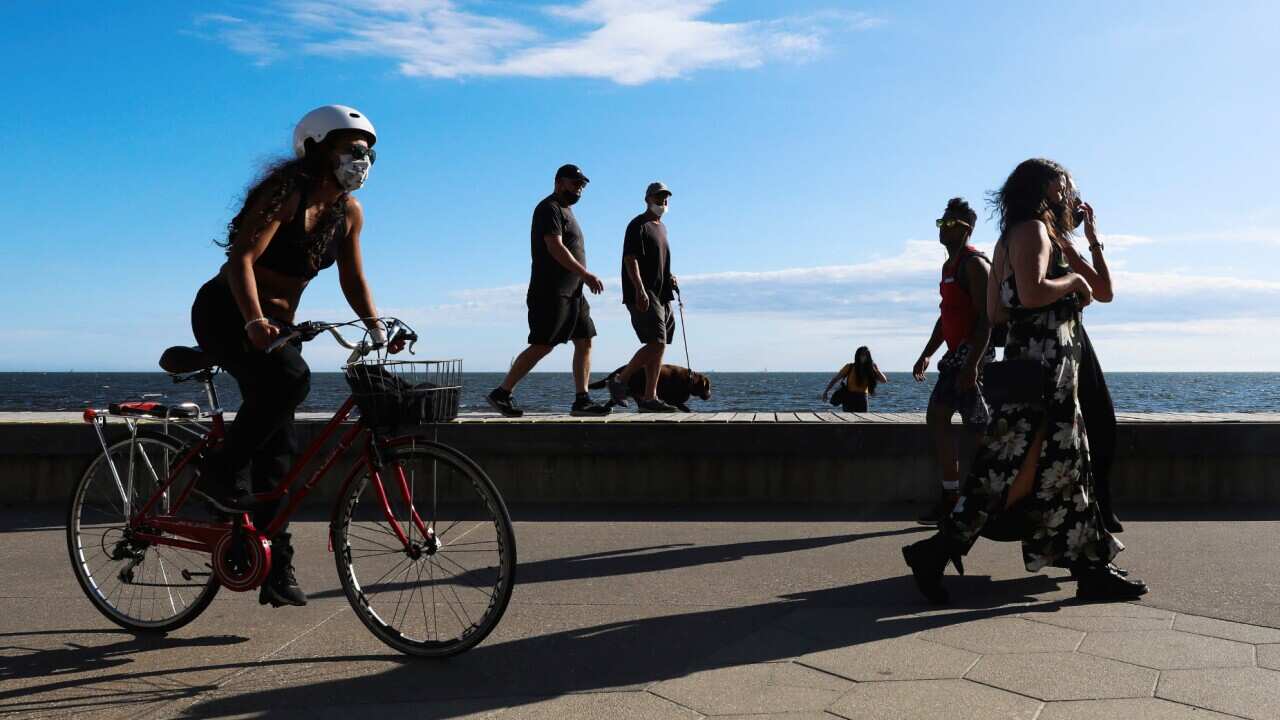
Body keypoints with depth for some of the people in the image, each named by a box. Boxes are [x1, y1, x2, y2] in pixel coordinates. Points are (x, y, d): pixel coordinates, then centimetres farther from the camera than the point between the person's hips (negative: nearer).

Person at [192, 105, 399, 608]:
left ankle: (276, 570, 7)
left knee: (278, 447, 2)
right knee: (289, 377, -36)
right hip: (226, 313, -7)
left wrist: (378, 328, -7)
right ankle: (222, 472, -16)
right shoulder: (287, 191, -18)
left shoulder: (349, 210, 3)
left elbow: (353, 281, 8)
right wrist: (254, 321, -41)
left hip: (278, 323, 7)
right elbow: (241, 258, -27)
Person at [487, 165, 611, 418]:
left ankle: (581, 400, 2)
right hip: (551, 292, -10)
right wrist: (586, 274, -23)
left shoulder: (565, 210, 23)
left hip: (572, 292, 10)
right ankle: (502, 393, -6)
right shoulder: (550, 208, -8)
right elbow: (555, 248, -20)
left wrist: (585, 279, 17)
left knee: (585, 342, 3)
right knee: (542, 346, -12)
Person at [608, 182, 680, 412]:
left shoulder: (661, 228, 23)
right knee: (657, 343, -18)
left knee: (657, 346, 7)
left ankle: (649, 398, 10)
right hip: (643, 296, -9)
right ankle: (620, 380, -7)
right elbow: (630, 259, -17)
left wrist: (669, 278, 13)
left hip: (661, 295, 9)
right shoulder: (638, 225, -6)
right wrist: (640, 289, -28)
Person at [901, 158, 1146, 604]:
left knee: (1065, 464, 12)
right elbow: (1032, 292, -24)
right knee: (1018, 467, -8)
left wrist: (1067, 298, 20)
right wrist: (1074, 281, -7)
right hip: (1043, 364, -10)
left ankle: (1092, 569, 18)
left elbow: (996, 311, 17)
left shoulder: (1009, 239, 20)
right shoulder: (1033, 229, -8)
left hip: (1031, 360, 10)